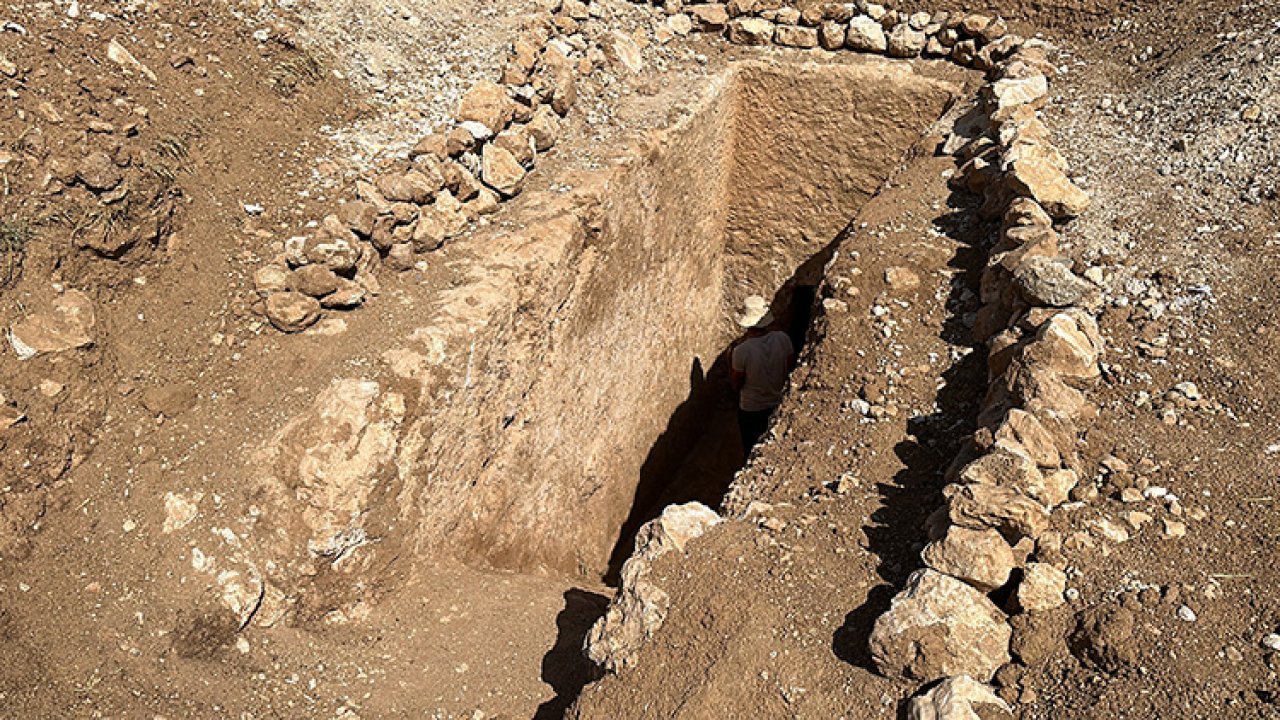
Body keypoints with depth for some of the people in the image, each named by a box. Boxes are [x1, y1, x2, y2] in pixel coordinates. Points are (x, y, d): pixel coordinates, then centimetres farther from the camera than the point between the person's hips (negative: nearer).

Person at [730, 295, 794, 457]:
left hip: (751, 410, -4)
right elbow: (790, 369, -3)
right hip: (778, 405, 4)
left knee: (752, 452, 20)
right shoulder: (783, 339, -19)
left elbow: (736, 385, -15)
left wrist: (730, 361, -3)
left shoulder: (741, 351, -29)